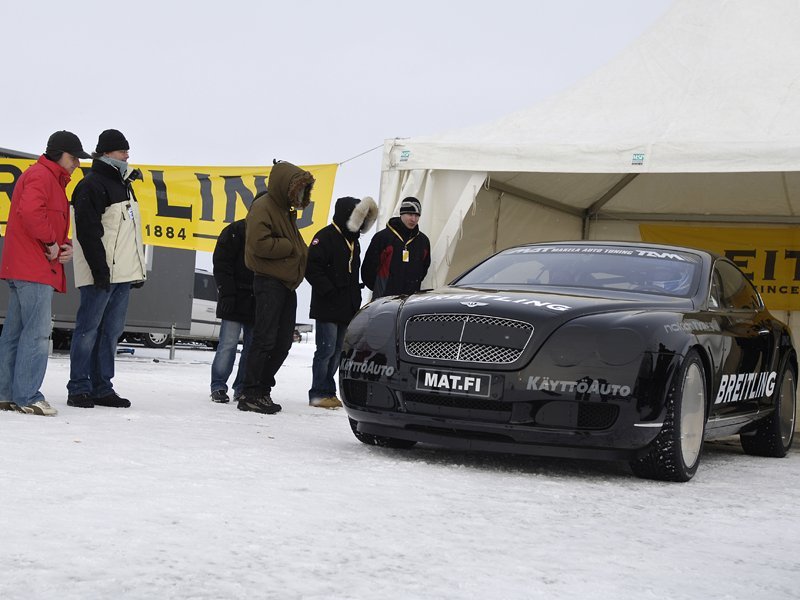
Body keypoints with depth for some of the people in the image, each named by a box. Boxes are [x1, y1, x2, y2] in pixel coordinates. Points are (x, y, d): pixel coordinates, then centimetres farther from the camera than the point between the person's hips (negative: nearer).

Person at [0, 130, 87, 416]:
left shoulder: (53, 180, 24)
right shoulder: (40, 175, -9)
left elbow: (53, 223, 26)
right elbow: (31, 211, -26)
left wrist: (65, 246, 6)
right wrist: (51, 241, -16)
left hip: (26, 271, 11)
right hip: (34, 269, -11)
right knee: (37, 333, -11)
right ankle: (27, 397, -10)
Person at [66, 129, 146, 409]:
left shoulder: (123, 184, 20)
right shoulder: (92, 185, -8)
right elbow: (88, 231, -16)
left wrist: (139, 268, 20)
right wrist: (99, 268, -20)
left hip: (123, 272, 9)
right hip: (101, 274, -9)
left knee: (111, 331, 8)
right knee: (89, 329, -4)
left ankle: (102, 388, 12)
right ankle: (79, 389, 0)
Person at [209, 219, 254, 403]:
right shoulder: (236, 231, -4)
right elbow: (222, 265, -8)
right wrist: (227, 294, -15)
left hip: (258, 303, 5)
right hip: (235, 301, -5)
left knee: (253, 346, 5)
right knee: (228, 344, -8)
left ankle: (242, 388, 12)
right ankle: (218, 386, 0)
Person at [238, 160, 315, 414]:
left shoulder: (285, 210, 20)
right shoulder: (263, 207, -10)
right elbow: (260, 243, -21)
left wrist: (302, 252, 6)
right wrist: (291, 248, -13)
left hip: (287, 283, 10)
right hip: (269, 281, -10)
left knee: (283, 342, 10)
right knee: (265, 339, -10)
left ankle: (262, 389, 18)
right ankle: (249, 395, -6)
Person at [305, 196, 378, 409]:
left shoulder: (352, 240, 18)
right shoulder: (326, 237, -9)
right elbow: (312, 268, -17)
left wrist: (355, 300, 16)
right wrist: (329, 290, -20)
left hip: (346, 308, 9)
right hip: (327, 307, -8)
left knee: (337, 351, 10)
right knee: (326, 349, -9)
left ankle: (328, 392, 16)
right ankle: (319, 393, -5)